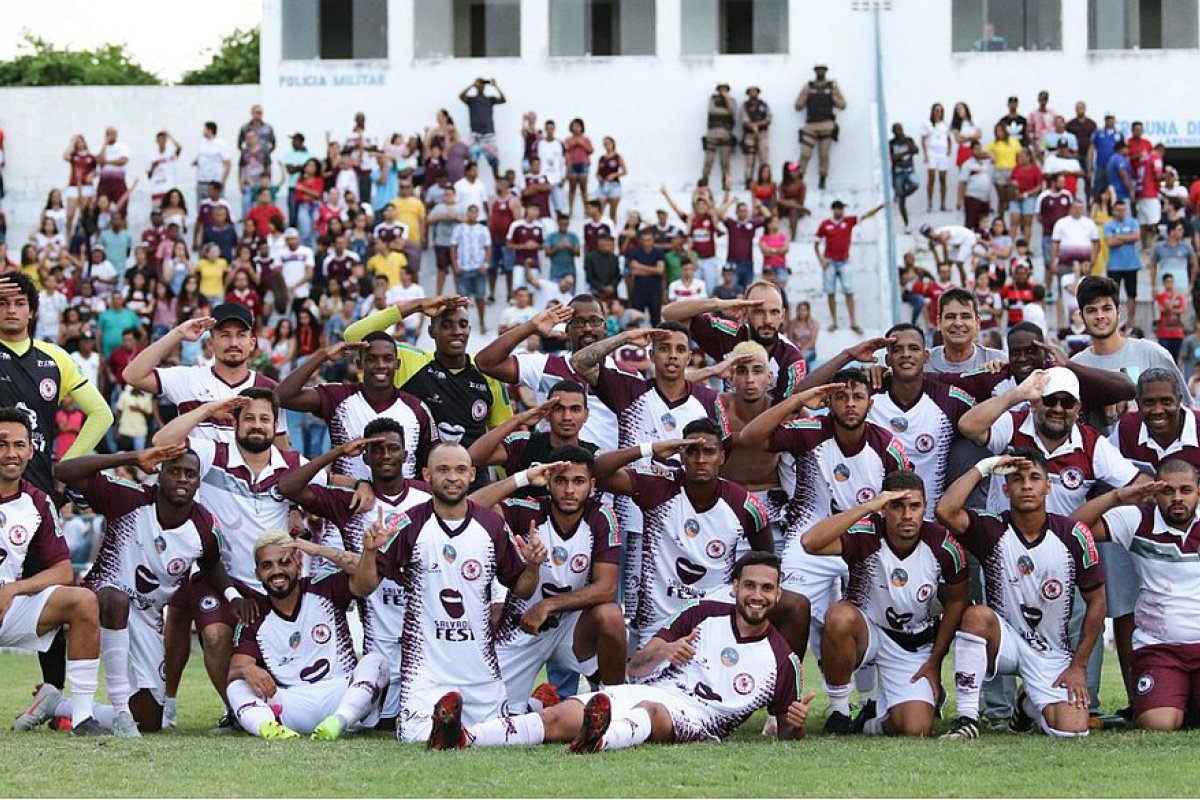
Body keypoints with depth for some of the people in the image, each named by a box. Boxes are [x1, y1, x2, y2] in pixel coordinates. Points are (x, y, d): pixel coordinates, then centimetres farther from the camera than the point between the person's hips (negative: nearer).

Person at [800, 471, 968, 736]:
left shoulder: (943, 547, -13)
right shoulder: (866, 535, -21)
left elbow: (956, 601, 4)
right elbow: (810, 543, -40)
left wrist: (934, 662, 1)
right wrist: (868, 507, -41)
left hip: (915, 645, 2)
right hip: (866, 631, -2)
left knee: (916, 730, -20)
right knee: (840, 616, -38)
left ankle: (873, 722, 19)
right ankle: (838, 712, -17)